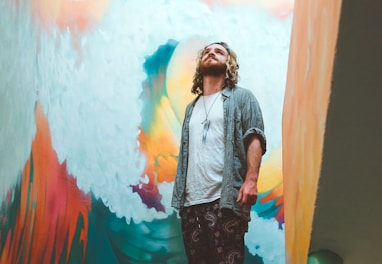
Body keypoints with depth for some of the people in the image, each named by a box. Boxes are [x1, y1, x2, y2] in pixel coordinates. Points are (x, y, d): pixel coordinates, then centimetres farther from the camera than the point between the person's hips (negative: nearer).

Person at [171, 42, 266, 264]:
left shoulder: (241, 98, 11)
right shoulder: (192, 107, 26)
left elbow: (254, 139, -2)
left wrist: (251, 179, -17)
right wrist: (179, 195, 14)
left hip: (224, 198, -5)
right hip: (191, 200, 5)